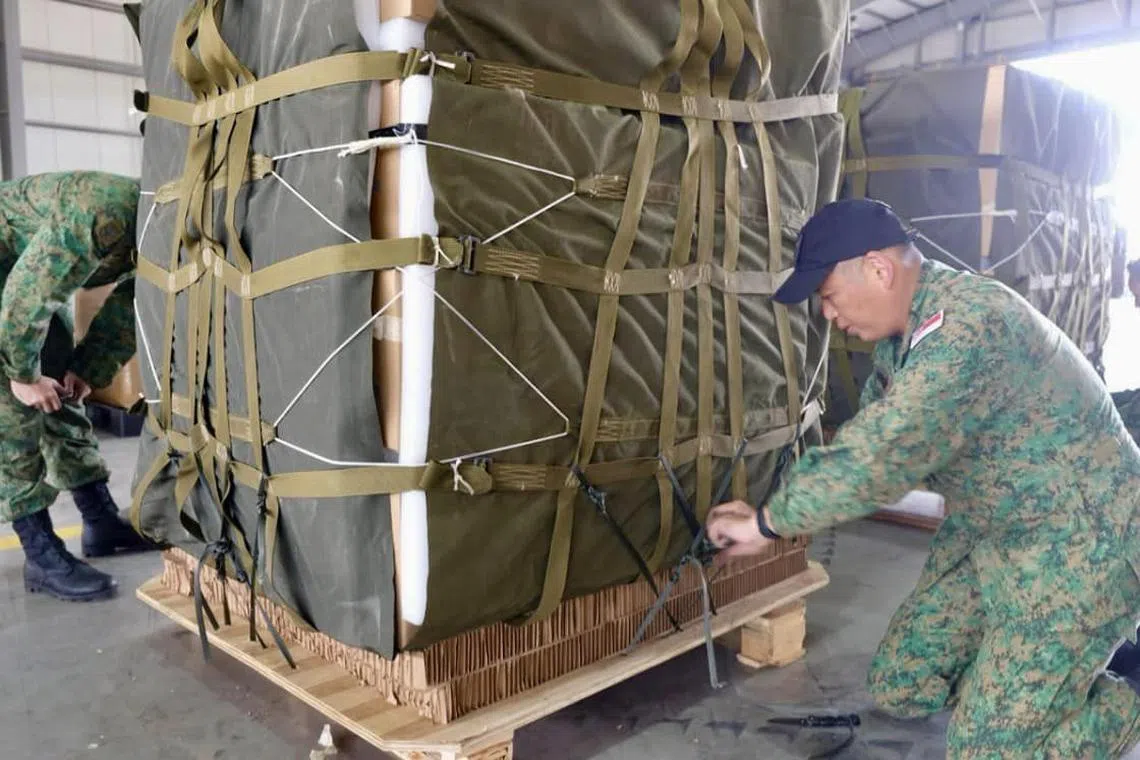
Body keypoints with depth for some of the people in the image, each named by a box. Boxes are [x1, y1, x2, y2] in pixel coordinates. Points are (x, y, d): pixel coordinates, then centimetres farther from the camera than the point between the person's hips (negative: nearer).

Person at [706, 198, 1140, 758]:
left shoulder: (967, 322, -30)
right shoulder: (906, 332, 2)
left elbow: (882, 453, -37)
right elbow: (868, 439, 11)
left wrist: (768, 522, -25)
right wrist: (773, 510, 2)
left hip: (1078, 544, -9)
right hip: (989, 538, 9)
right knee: (898, 688, 10)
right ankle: (1074, 658, 25)